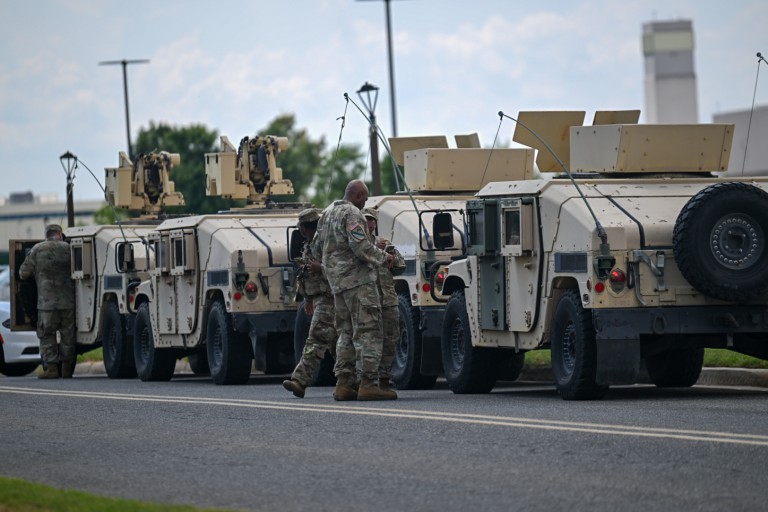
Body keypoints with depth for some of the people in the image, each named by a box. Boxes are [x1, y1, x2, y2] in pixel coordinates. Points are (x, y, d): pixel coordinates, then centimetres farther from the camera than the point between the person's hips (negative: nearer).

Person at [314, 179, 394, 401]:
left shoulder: (328, 213, 17)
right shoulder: (352, 214, -12)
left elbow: (317, 247, 23)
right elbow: (360, 245, -22)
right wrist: (383, 258, -9)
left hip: (337, 281, 9)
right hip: (358, 279, -9)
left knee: (346, 332, 14)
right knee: (367, 332, -9)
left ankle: (343, 383, 11)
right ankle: (368, 384, -14)